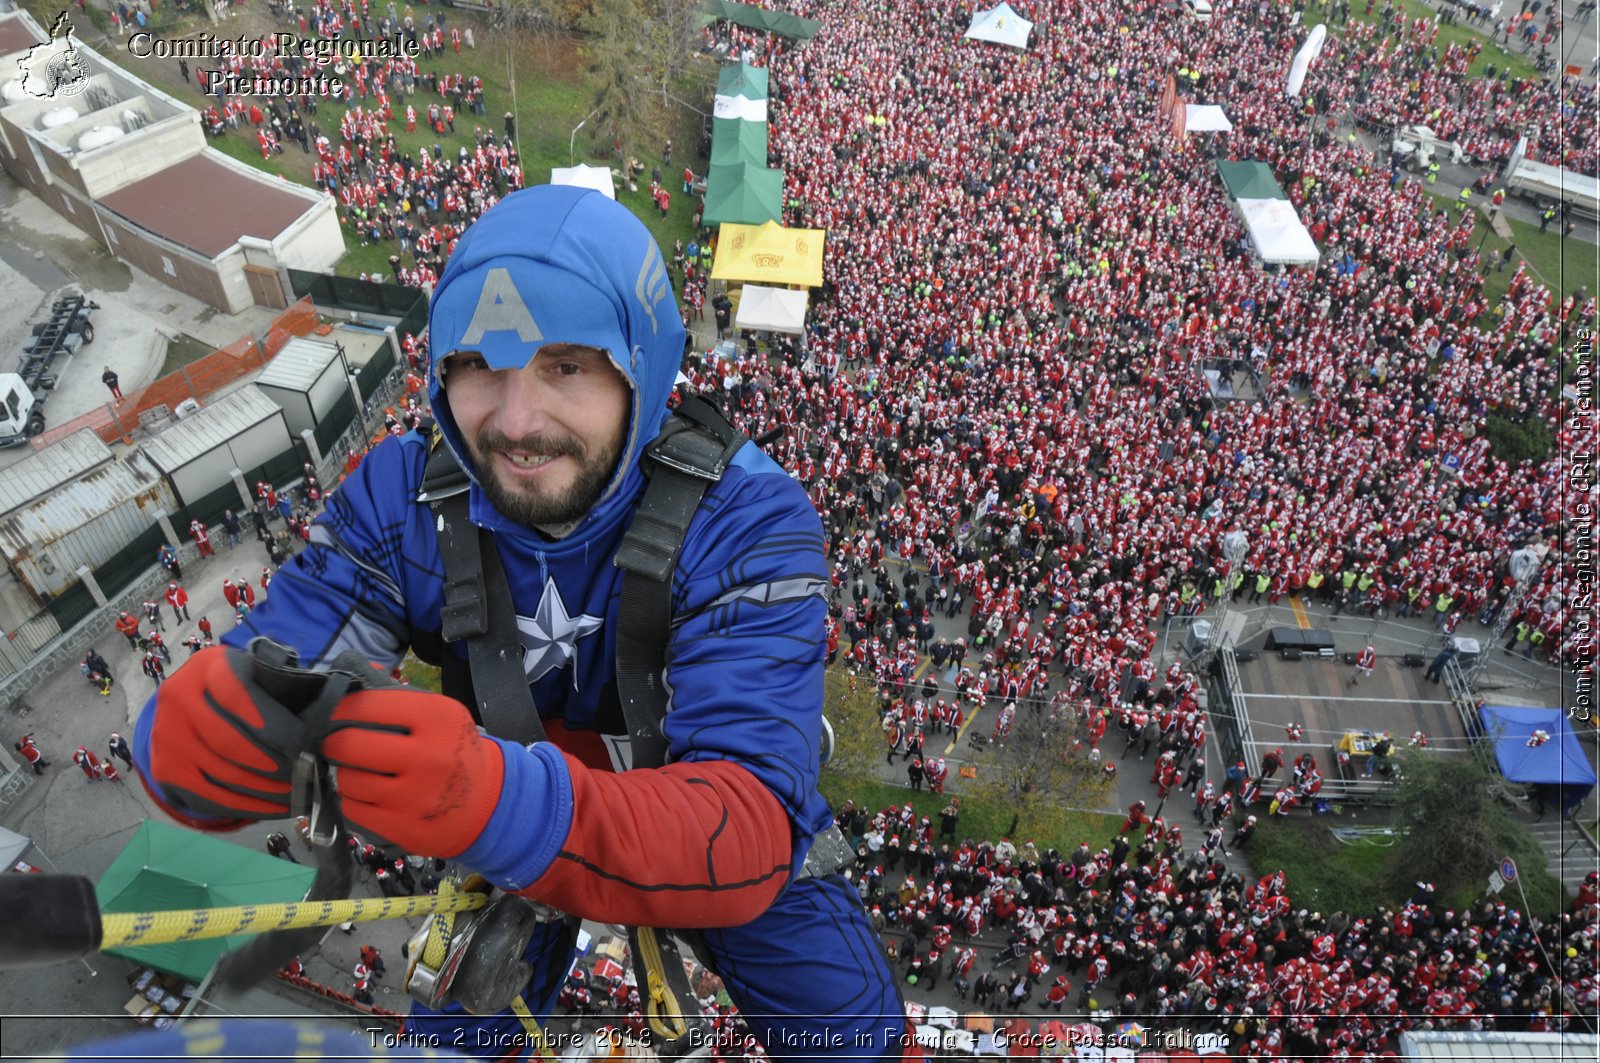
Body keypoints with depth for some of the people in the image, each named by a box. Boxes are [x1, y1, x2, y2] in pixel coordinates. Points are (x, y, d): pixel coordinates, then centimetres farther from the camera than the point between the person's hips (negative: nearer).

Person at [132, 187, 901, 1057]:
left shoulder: (746, 518, -32)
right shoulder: (398, 498, -21)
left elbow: (747, 834, -42)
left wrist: (503, 805, -60)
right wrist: (201, 737, -51)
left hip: (707, 820, -1)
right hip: (511, 848, 2)